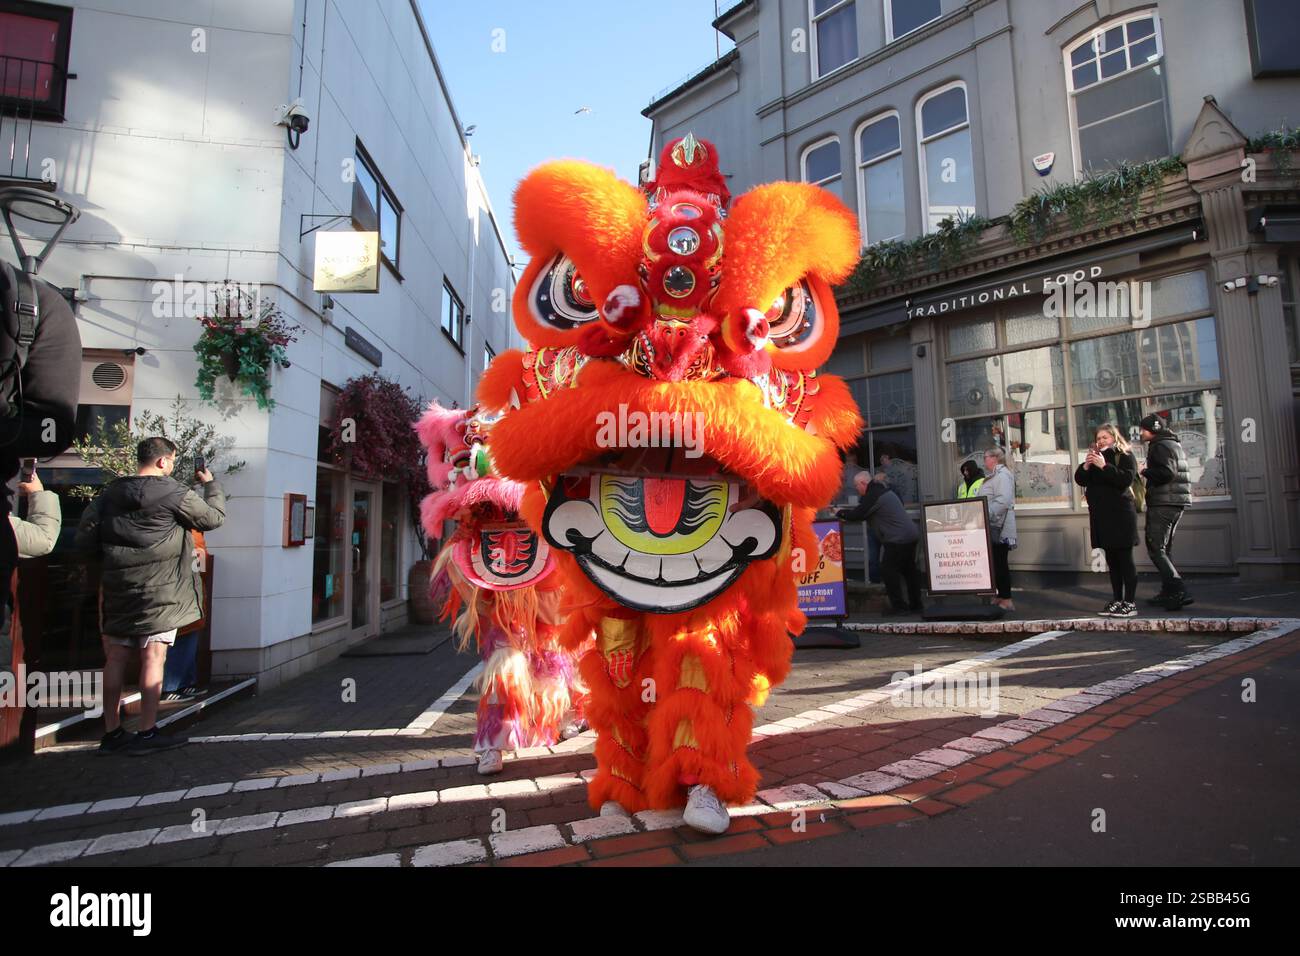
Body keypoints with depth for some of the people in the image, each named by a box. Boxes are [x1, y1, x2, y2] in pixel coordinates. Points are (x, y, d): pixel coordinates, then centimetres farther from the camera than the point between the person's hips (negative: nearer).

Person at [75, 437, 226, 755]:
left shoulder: (110, 493, 7)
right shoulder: (173, 493, -10)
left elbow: (85, 539, 7)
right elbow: (214, 517, 0)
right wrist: (210, 484, 14)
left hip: (117, 589, 6)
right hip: (159, 591, -6)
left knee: (115, 658, 11)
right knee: (154, 658, -1)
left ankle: (111, 732, 20)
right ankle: (146, 733, 3)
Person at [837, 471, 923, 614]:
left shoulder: (873, 495, -16)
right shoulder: (882, 490, 17)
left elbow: (857, 515, -15)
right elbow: (863, 510, 23)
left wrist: (840, 513, 0)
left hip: (898, 538, -10)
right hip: (911, 534, 10)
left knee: (888, 569, -3)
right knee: (909, 569, 16)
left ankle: (898, 605, 0)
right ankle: (915, 603, 24)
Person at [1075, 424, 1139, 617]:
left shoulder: (1125, 456, -1)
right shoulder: (1095, 457, 17)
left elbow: (1126, 479, -16)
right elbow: (1080, 479, 9)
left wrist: (1104, 466, -21)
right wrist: (1086, 466, -8)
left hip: (1120, 514, -6)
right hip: (1100, 515, 6)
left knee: (1125, 559, -5)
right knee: (1111, 559, 10)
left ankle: (1130, 603, -2)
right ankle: (1117, 600, 15)